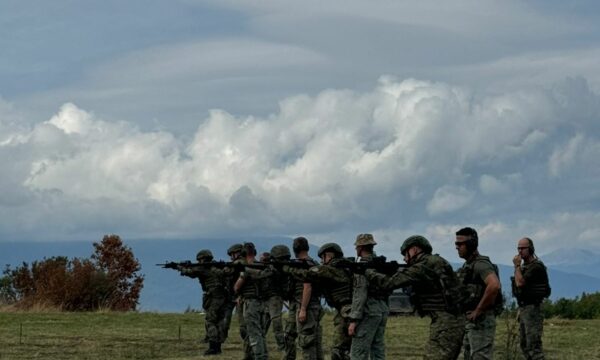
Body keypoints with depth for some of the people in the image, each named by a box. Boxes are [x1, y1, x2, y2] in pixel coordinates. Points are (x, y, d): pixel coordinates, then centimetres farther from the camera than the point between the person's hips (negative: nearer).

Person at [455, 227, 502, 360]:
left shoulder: (481, 264, -14)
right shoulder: (467, 265, 17)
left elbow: (494, 285, -32)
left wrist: (478, 310, -24)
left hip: (481, 321, -10)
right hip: (469, 320, 10)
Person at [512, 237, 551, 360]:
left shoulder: (536, 266, -14)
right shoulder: (525, 266, 17)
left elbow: (520, 283, -24)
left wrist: (517, 265, -12)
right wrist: (520, 310, 21)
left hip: (533, 309, -10)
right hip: (524, 309, 10)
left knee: (533, 345, -14)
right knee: (525, 345, 12)